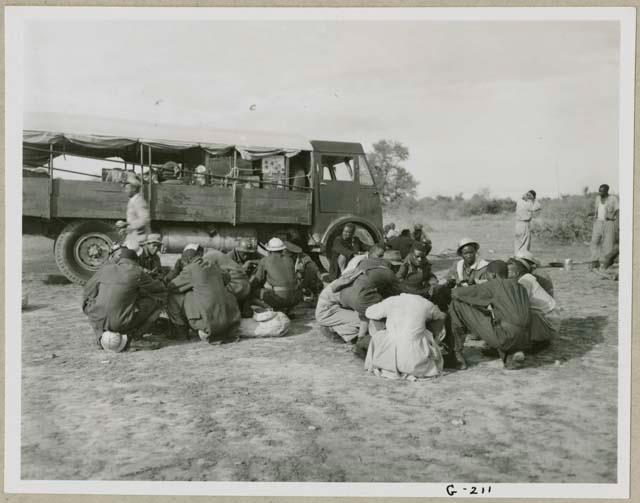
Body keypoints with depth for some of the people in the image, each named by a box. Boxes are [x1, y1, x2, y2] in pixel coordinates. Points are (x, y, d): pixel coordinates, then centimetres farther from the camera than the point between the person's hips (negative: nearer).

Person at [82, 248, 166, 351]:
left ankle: (101, 334, 17)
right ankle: (129, 335, 6)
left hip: (99, 320, 5)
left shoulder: (105, 268, 9)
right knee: (158, 298, 9)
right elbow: (160, 289, 11)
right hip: (122, 323, -4)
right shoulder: (137, 272, -1)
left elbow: (88, 291, 21)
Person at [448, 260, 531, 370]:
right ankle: (514, 352, 13)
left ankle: (456, 352, 11)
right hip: (523, 339, 7)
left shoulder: (494, 284, 3)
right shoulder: (521, 288, 21)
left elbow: (456, 293, 4)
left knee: (457, 304, 2)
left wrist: (456, 293, 26)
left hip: (505, 335, -6)